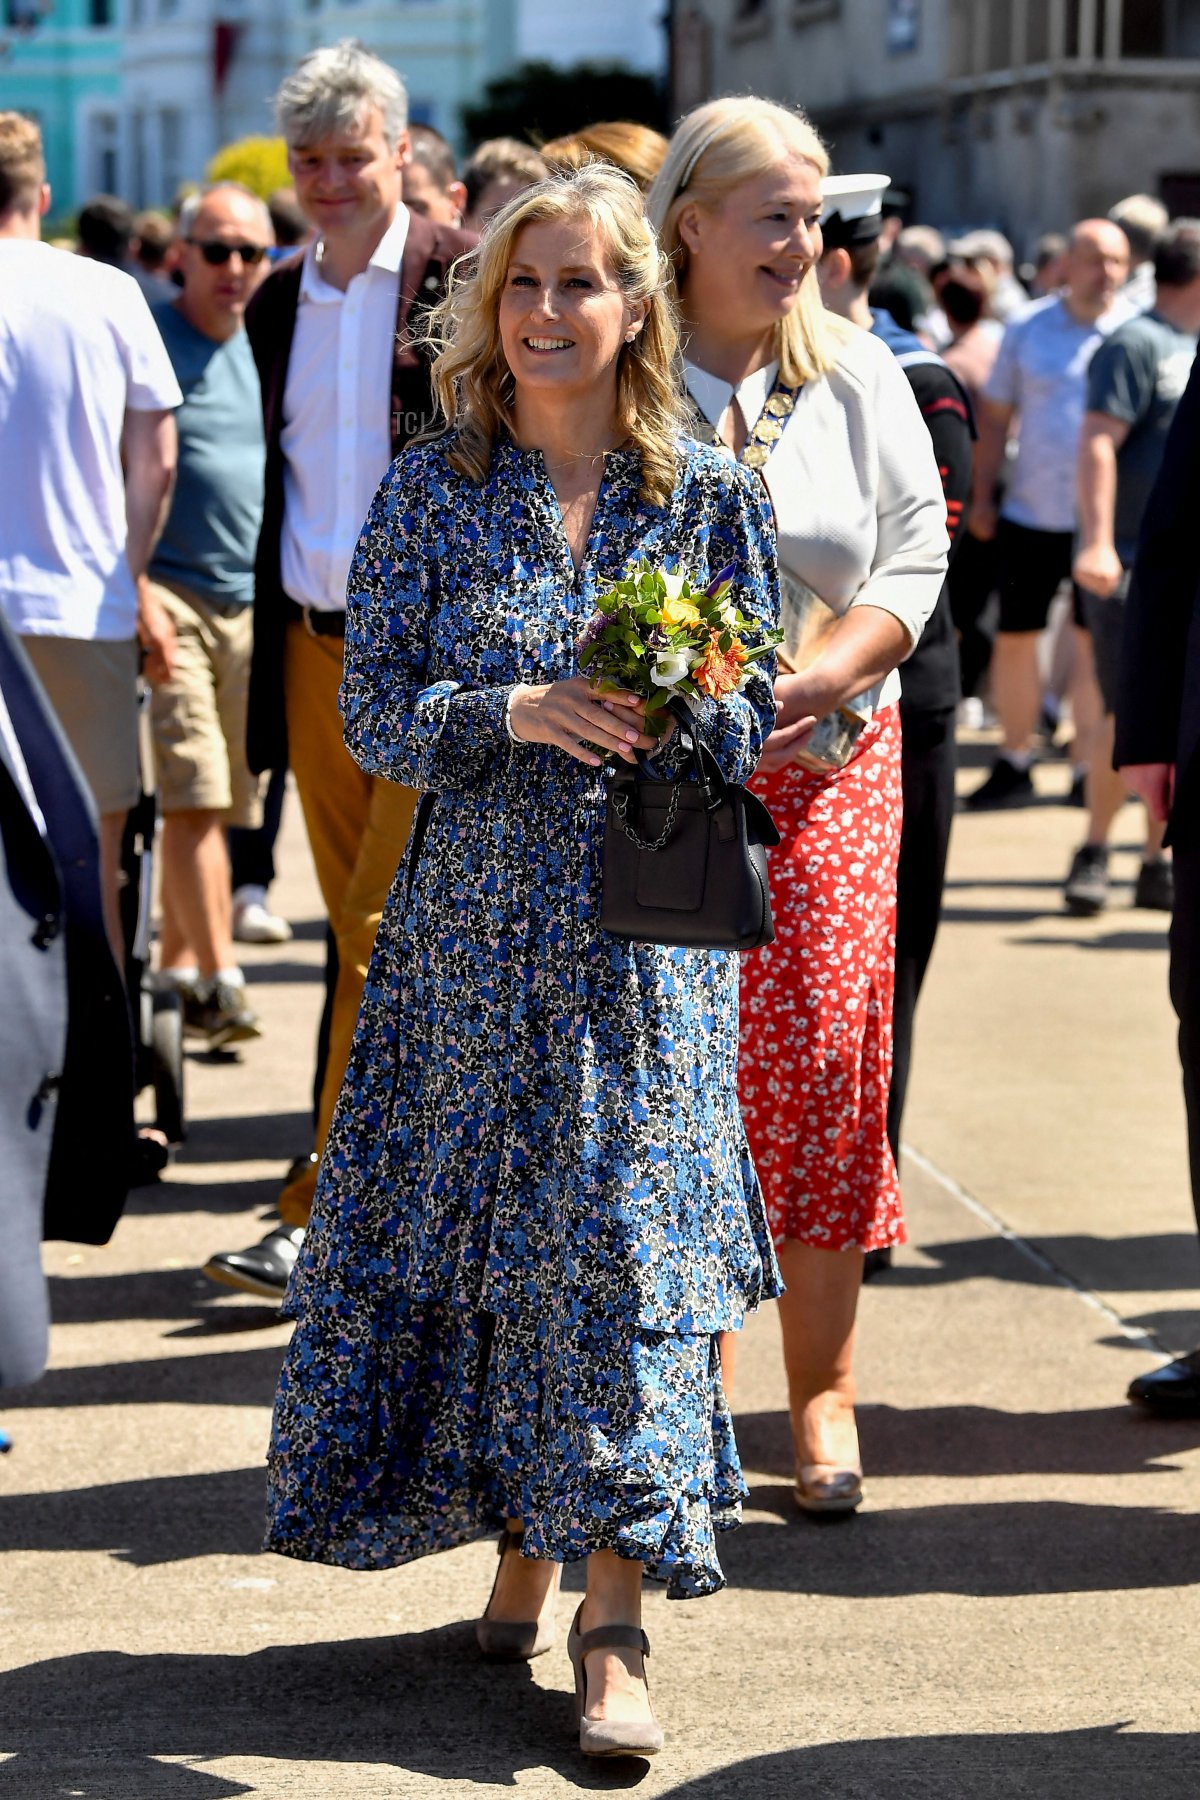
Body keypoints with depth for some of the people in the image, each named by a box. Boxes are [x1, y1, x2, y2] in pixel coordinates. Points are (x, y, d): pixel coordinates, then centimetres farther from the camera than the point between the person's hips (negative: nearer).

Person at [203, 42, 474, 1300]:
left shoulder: (463, 279, -7)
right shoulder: (278, 305, 13)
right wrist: (268, 654, 17)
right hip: (315, 645, 7)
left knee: (385, 940, -7)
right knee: (370, 943, 12)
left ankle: (324, 1219, -4)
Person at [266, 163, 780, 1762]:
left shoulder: (710, 496, 3)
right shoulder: (431, 492, 3)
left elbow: (753, 719, 6)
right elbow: (372, 714, -1)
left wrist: (682, 710, -16)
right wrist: (522, 711, -17)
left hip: (646, 924, -1)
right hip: (474, 918, 1)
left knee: (625, 1233, -7)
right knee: (470, 1233, 4)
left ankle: (612, 1626, -6)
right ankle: (520, 1555, 21)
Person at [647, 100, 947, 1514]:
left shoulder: (856, 376, 7)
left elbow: (917, 554, 5)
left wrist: (815, 679, -11)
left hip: (829, 763, 2)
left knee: (818, 1061, -3)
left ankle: (822, 1383, 8)